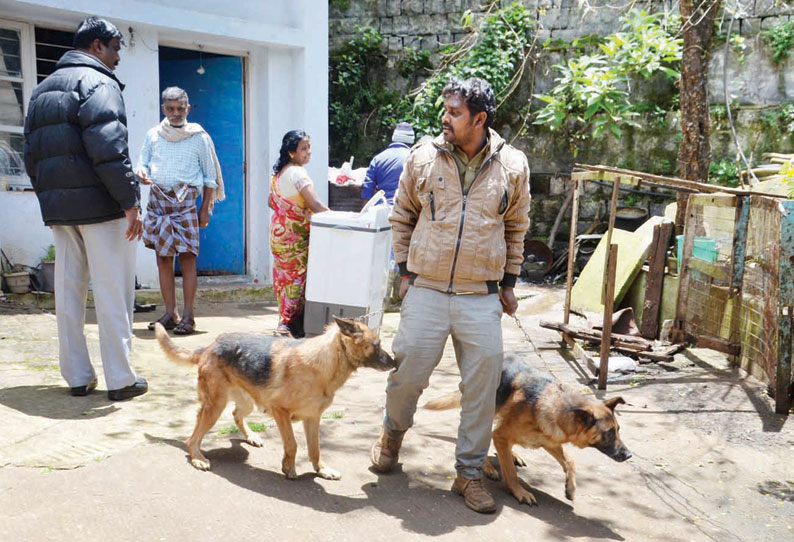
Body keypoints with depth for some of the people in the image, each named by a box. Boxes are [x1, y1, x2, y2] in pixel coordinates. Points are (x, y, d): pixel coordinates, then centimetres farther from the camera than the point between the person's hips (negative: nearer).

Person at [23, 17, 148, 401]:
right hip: (98, 204, -8)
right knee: (112, 292, -3)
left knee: (68, 290, 10)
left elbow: (32, 154, 21)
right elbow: (108, 148, -19)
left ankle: (77, 376, 17)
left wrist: (49, 198, 23)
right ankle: (120, 379, 1)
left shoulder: (42, 89, 21)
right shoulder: (97, 82, -7)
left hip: (58, 208, 8)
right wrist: (130, 200, -19)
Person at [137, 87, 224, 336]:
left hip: (185, 200, -4)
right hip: (157, 200, 4)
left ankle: (188, 315, -5)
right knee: (162, 257, 4)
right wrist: (142, 173, -8)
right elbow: (143, 163, 17)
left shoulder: (199, 137, 6)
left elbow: (210, 177, 7)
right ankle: (170, 313, 11)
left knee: (187, 256, -9)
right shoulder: (153, 135, 13)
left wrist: (205, 208, 1)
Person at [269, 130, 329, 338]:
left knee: (283, 277, 13)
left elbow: (271, 202, 21)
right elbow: (316, 206, -26)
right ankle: (290, 324, -2)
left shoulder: (278, 172, 11)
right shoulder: (298, 173, -17)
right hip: (296, 236, -9)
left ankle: (284, 321, 20)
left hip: (278, 233, 9)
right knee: (299, 278, -3)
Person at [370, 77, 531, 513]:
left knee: (482, 388, 5)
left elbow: (516, 228, 13)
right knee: (407, 374, 7)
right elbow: (402, 217, 11)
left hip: (482, 298, 1)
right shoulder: (424, 157, 0)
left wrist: (508, 282, 11)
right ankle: (392, 433, 40)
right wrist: (405, 270, 6)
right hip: (425, 293, 0)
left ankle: (470, 473, 23)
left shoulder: (511, 165, 2)